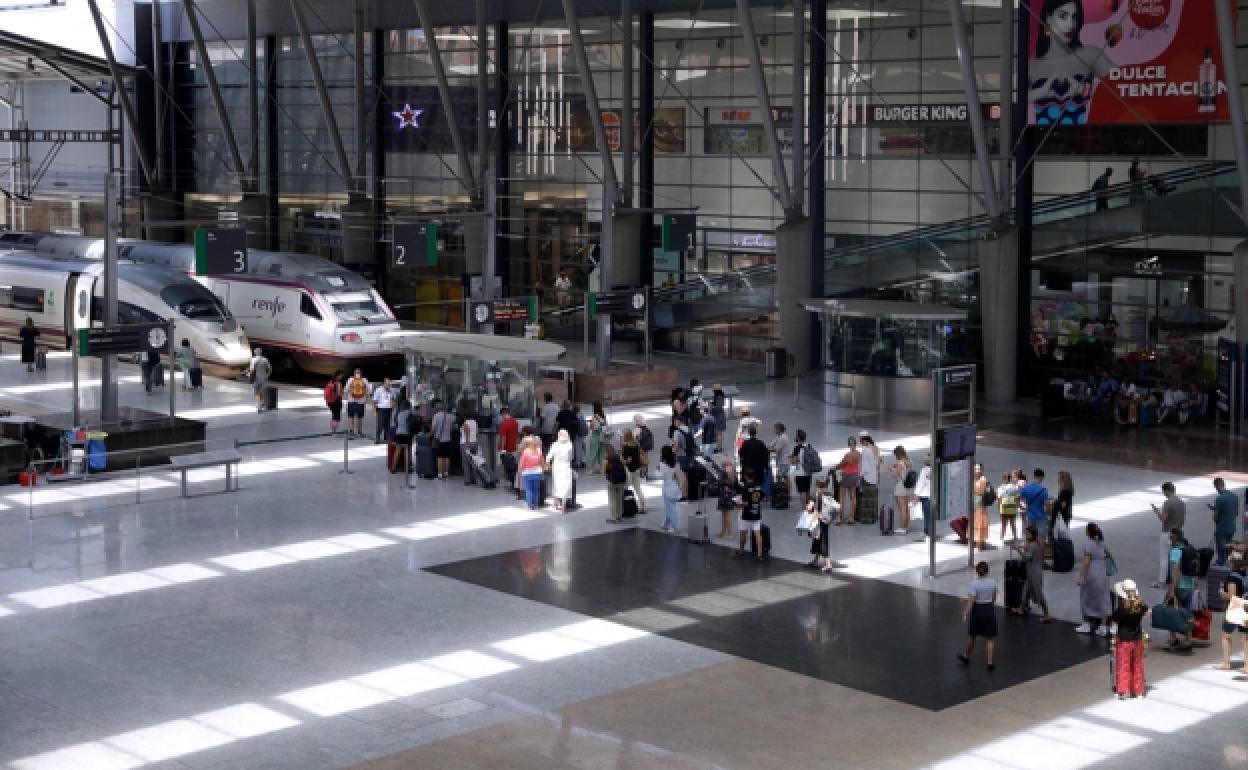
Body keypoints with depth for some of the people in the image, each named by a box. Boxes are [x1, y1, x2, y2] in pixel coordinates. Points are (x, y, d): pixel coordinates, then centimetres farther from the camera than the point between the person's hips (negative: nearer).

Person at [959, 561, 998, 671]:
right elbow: (994, 598, 10)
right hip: (989, 610, 2)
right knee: (989, 638, 5)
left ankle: (965, 656, 37)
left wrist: (965, 614, -20)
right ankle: (990, 663, 0)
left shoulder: (974, 584, -16)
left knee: (972, 635, 18)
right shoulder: (992, 582, -3)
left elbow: (971, 601, -21)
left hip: (977, 610, -2)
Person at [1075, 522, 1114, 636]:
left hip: (1091, 574, -6)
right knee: (1102, 601, 8)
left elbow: (1086, 562, -20)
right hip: (1103, 574, 6)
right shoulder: (1101, 543, 8)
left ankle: (1086, 625, 18)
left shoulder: (1088, 544, -14)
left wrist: (1080, 577, -21)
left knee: (1087, 600, 10)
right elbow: (1109, 555, 23)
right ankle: (1103, 627, 9)